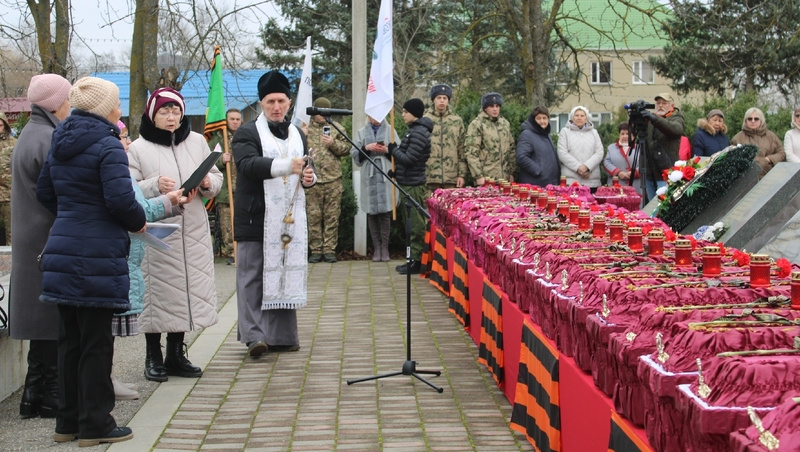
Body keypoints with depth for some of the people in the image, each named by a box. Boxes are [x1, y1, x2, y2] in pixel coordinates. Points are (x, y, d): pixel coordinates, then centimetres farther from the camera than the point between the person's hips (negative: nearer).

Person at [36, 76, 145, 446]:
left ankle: (68, 422, 22)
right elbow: (120, 198, -21)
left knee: (69, 339, 14)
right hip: (97, 256, -8)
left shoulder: (60, 143, 12)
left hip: (61, 251, 8)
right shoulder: (107, 146, -13)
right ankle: (95, 425, 8)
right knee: (96, 342, 1)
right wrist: (138, 222, -3)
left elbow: (44, 192, 21)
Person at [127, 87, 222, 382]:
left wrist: (208, 182, -8)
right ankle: (154, 357, 13)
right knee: (157, 294, -1)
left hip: (194, 232, 4)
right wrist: (154, 185, -22)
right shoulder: (138, 148, -1)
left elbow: (217, 179, 13)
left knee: (188, 290, 8)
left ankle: (176, 355, 21)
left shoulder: (197, 142, 10)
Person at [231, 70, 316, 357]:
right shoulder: (247, 133, -1)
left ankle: (282, 335, 12)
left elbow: (305, 173, 25)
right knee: (253, 276, -7)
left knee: (286, 274, 6)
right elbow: (247, 164, -20)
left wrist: (309, 178, -1)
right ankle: (253, 334, -7)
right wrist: (285, 166, -34)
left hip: (290, 219, 5)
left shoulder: (297, 135, 19)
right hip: (256, 218, -5)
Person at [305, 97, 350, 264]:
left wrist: (333, 144, -8)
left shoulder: (337, 128, 12)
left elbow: (347, 149, 8)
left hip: (333, 180, 1)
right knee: (313, 216, 1)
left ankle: (330, 250, 9)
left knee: (332, 217, 2)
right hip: (311, 180, -1)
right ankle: (316, 250, 8)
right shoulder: (306, 128, 8)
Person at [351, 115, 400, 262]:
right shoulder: (362, 133, 17)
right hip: (369, 177, 1)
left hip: (386, 176, -1)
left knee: (385, 212, -6)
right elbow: (354, 155, 9)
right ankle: (376, 247, 3)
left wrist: (388, 150, -9)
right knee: (372, 213, -1)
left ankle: (385, 247, -2)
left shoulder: (390, 130, 14)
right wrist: (366, 148, -7)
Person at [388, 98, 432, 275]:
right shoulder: (413, 129, 16)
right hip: (408, 183, 10)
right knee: (410, 222, 14)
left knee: (415, 225, -5)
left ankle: (416, 261, -1)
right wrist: (396, 170, 10)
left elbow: (409, 159, -20)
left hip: (413, 185, -10)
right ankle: (413, 259, 21)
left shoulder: (419, 132, -15)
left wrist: (393, 149, -6)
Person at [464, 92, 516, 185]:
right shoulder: (476, 124, -4)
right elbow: (470, 152, -11)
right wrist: (478, 176, -16)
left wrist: (511, 172, 15)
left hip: (504, 177, 5)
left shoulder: (505, 123, 16)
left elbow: (511, 148, 21)